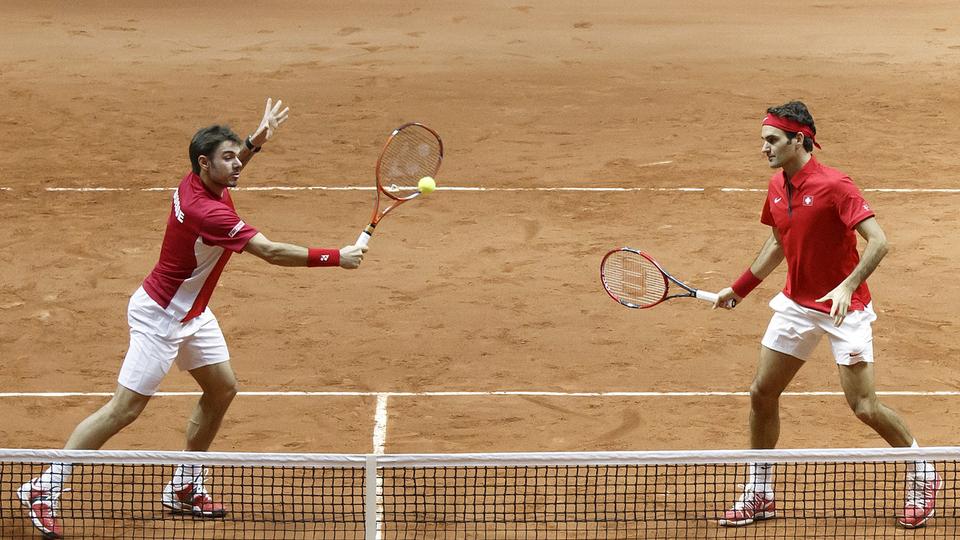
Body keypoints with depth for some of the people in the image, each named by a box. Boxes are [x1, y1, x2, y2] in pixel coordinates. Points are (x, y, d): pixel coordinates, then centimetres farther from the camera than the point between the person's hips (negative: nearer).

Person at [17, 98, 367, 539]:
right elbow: (271, 252, -33)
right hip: (159, 316, -10)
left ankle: (183, 487, 22)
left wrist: (256, 139, 4)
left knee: (222, 389, 13)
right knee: (125, 408, -8)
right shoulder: (207, 212, -31)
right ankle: (44, 487, -4)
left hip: (191, 313, 10)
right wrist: (337, 258, -28)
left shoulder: (200, 182, -5)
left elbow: (226, 172, 22)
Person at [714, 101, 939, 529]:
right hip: (796, 305, 7)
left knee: (865, 407, -7)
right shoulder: (776, 187, 3)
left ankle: (923, 476, 16)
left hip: (843, 307, -7)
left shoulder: (833, 185, -21)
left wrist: (848, 286, -37)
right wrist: (739, 289, 20)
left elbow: (878, 241, -25)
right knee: (762, 394, 6)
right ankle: (759, 493, 19)